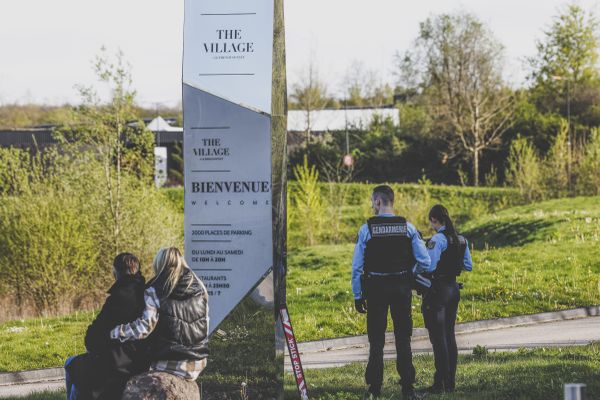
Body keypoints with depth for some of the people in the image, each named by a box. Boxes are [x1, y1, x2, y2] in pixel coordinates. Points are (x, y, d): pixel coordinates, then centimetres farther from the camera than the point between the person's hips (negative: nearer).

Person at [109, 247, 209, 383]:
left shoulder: (155, 291, -8)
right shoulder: (199, 288, 6)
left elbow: (144, 327, -16)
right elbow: (205, 326, 13)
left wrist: (113, 332, -6)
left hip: (168, 364, -5)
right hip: (197, 366, 5)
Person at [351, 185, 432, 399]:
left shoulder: (367, 229, -9)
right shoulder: (408, 228, -3)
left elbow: (357, 266, -8)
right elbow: (425, 262, -4)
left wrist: (358, 295, -1)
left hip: (375, 288, -2)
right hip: (402, 288, 2)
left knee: (376, 341, 6)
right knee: (403, 339, 11)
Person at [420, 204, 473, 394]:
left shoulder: (437, 240, -16)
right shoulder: (461, 240, 7)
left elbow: (429, 266, -24)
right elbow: (469, 266, 14)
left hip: (437, 290, -7)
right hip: (454, 289, 7)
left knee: (438, 337, -4)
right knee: (449, 335, 14)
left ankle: (440, 383, -4)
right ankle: (451, 382, 16)